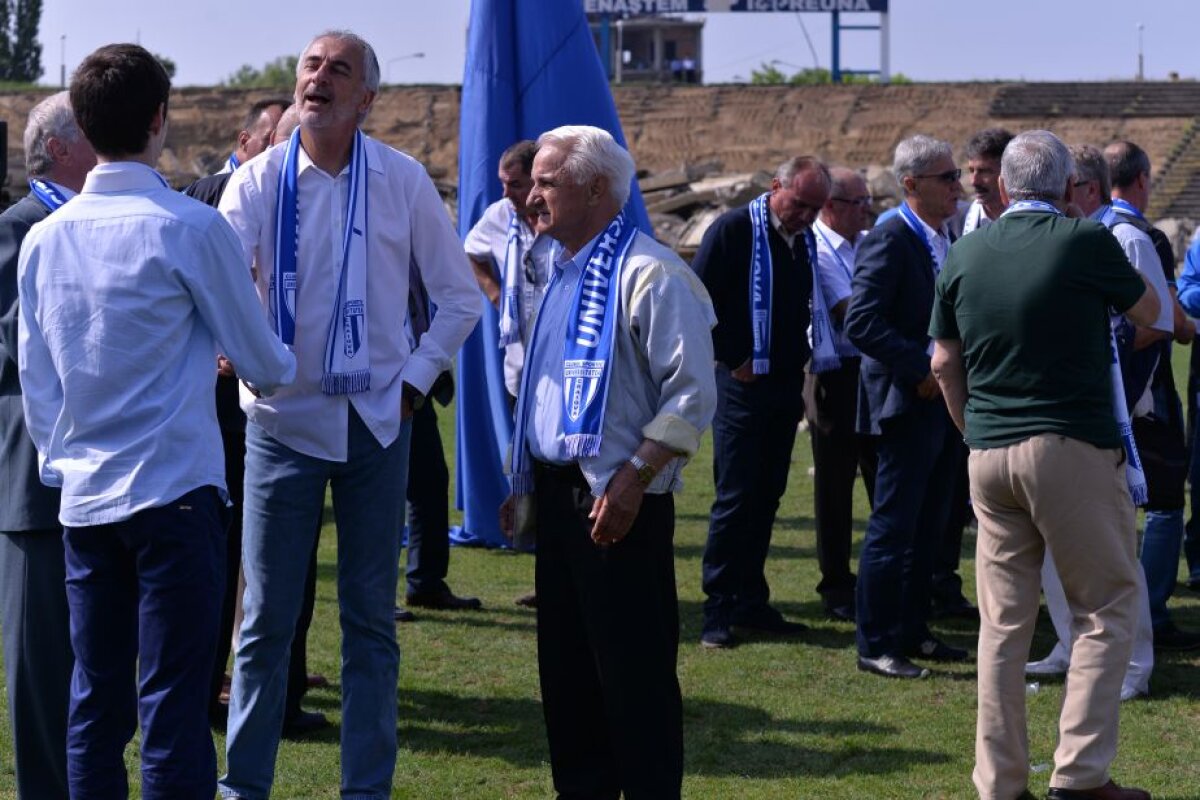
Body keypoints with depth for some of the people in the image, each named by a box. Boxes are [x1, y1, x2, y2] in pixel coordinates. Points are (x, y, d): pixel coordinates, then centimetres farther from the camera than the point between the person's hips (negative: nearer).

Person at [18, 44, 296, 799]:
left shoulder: (45, 237, 6)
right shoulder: (191, 228, -10)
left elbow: (35, 378, 12)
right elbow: (259, 360, 0)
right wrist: (288, 367, 23)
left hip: (82, 499, 6)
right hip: (174, 489, -5)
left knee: (95, 703, 11)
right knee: (173, 707, -4)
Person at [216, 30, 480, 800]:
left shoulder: (403, 181, -2)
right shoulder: (258, 182, -5)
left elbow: (460, 296, 7)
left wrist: (416, 378, -1)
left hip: (376, 421, 1)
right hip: (284, 419, -1)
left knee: (372, 619, 8)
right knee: (267, 618, 4)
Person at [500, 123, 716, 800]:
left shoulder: (649, 274, -13)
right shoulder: (564, 274, 16)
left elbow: (692, 395, -17)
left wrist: (633, 480, -22)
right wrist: (523, 480, 18)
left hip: (616, 498, -9)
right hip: (558, 491, 9)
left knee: (634, 669, -4)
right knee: (566, 665, 13)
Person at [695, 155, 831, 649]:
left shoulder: (804, 241, 11)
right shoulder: (733, 230, -10)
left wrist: (800, 363, 9)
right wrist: (734, 360, -13)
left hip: (786, 385, 7)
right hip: (743, 382, -7)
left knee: (766, 496, 10)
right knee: (735, 497, -6)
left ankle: (751, 602, 17)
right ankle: (718, 611, -2)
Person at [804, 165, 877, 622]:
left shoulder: (870, 243, 11)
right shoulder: (816, 249, -11)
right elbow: (848, 311, -15)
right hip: (838, 375, -6)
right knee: (835, 484, 3)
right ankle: (836, 588, 12)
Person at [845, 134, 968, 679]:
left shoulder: (947, 243, 14)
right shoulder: (889, 241, -13)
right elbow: (861, 322, -22)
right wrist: (921, 370, -21)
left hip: (946, 403, 9)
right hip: (907, 404, -9)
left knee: (928, 527, 15)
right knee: (894, 527, -4)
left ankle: (912, 633, 25)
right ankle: (876, 645, 2)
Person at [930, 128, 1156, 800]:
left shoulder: (965, 254, 8)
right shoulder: (1085, 242, -7)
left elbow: (945, 362, 13)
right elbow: (1149, 311, 10)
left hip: (989, 453, 5)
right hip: (1073, 446, -5)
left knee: (1004, 621, 10)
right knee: (1109, 607, 4)